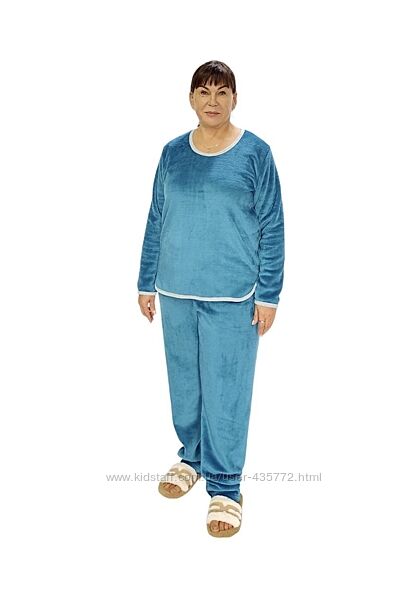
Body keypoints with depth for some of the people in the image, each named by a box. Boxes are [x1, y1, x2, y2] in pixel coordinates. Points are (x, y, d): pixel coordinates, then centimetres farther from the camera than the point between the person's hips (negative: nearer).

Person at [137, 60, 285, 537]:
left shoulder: (255, 153, -4)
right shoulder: (173, 153, 5)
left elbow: (271, 227, -4)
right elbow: (156, 221, 10)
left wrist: (268, 294, -8)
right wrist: (146, 283, 9)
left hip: (232, 296, -4)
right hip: (176, 291, 4)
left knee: (225, 389, 0)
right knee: (184, 381, 14)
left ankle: (225, 486, 14)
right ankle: (192, 456, 36)